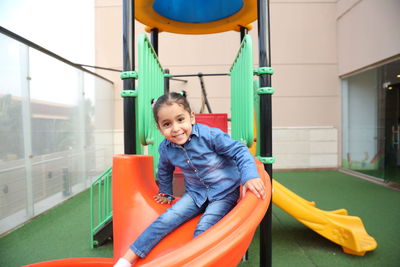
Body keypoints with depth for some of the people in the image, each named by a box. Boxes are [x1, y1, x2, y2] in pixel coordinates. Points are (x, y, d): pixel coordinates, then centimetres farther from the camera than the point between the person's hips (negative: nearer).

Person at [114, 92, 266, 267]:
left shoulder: (210, 135, -24)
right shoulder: (165, 149, -8)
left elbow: (240, 151, -18)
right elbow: (164, 171, 15)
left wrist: (250, 177, -31)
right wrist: (166, 193, 24)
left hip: (225, 192, -3)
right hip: (196, 193, 3)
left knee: (203, 229, -23)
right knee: (166, 219, -10)